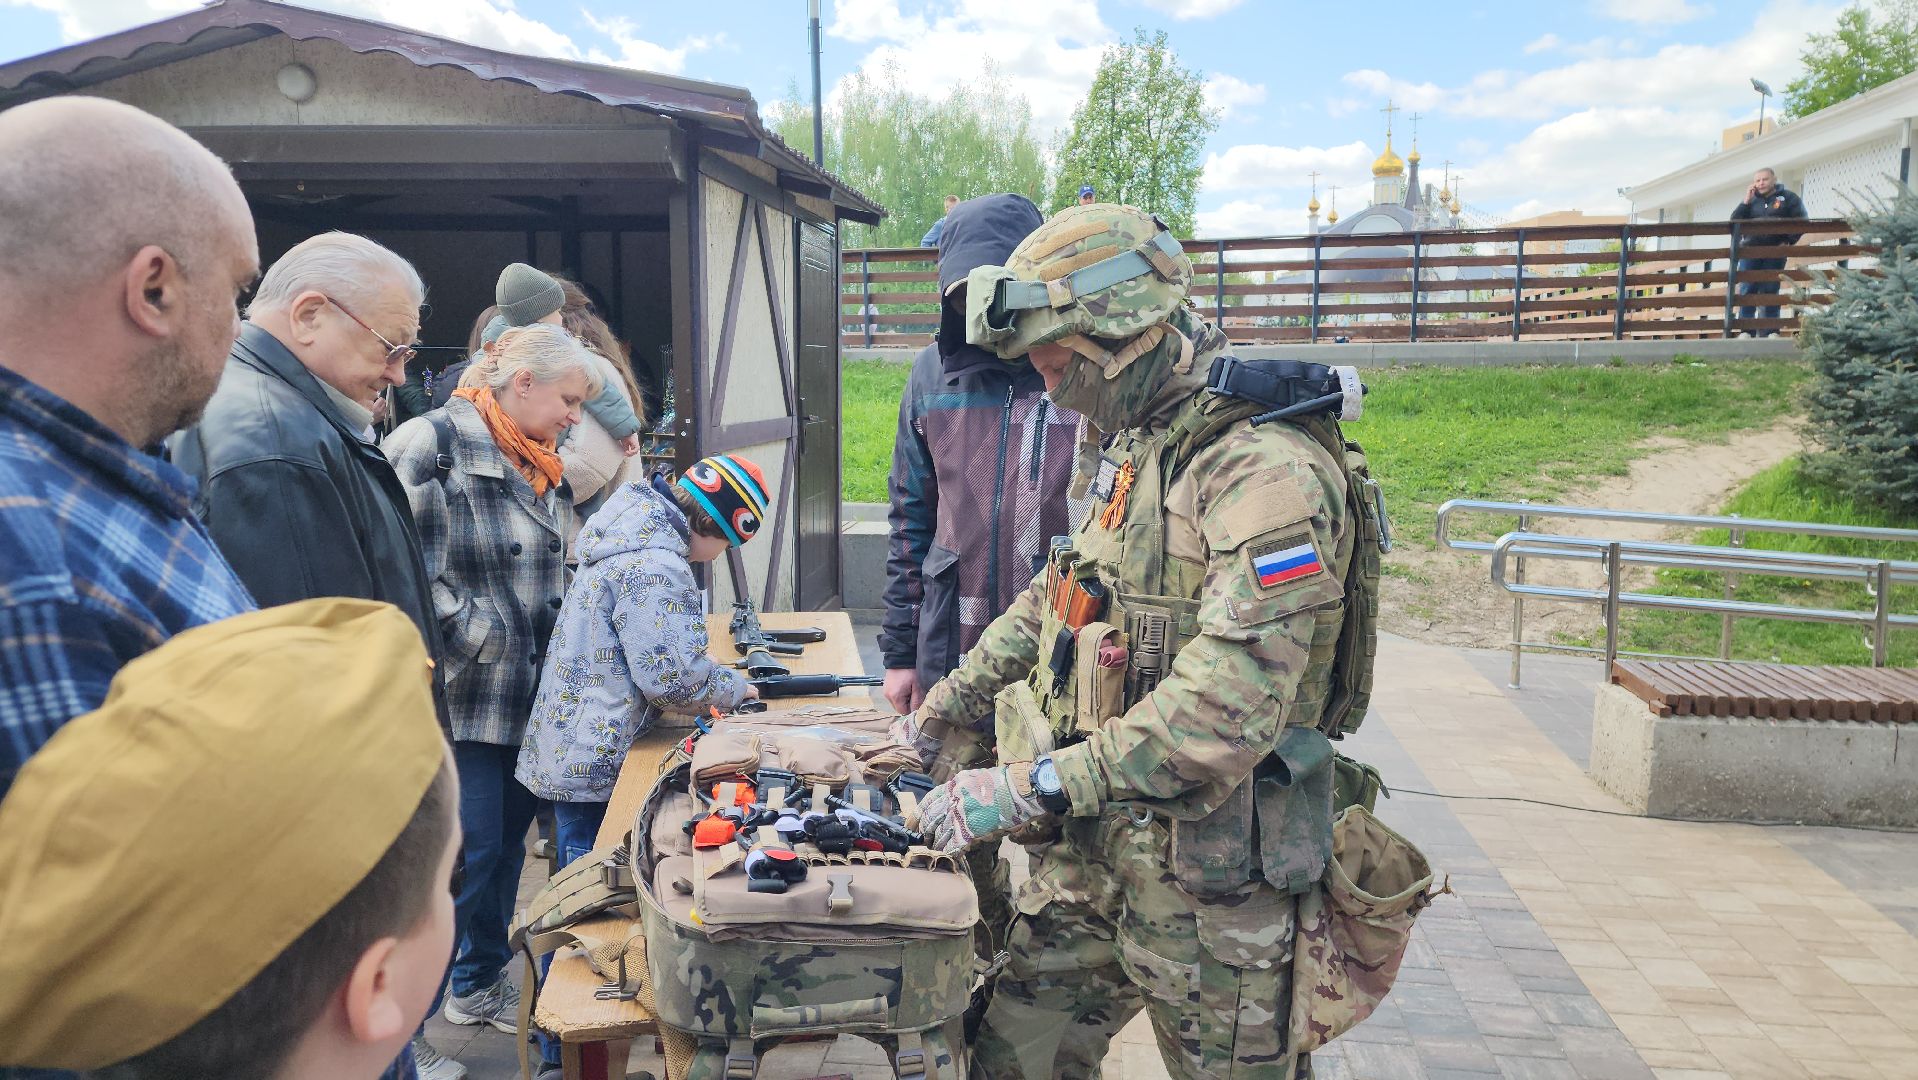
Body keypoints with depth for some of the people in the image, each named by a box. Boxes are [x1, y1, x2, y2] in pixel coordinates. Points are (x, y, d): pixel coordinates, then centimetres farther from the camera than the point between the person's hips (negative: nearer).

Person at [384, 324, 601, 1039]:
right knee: (467, 855, -3)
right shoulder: (431, 445, -14)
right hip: (463, 701, -8)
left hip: (529, 698, 8)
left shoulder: (538, 464, 14)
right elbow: (415, 577, -21)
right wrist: (482, 642, -17)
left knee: (507, 845, 17)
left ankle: (480, 985, 36)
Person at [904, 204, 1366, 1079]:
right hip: (1091, 845, 8)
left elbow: (1231, 702, -30)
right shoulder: (1135, 443, 11)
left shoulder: (1265, 468, -21)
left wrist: (1034, 787, -29)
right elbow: (1062, 592, 22)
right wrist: (958, 696, 18)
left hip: (1205, 870, -8)